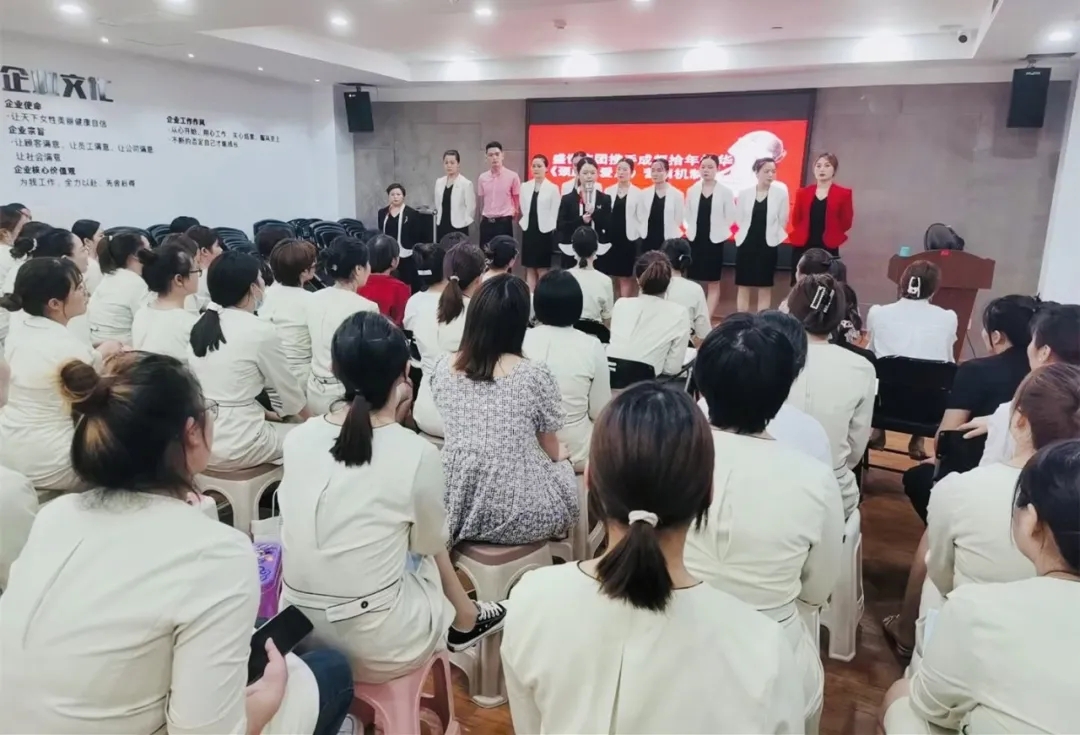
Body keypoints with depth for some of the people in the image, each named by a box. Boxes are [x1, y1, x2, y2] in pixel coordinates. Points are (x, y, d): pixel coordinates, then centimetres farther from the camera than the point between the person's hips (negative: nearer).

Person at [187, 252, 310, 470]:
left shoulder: (200, 325, 5)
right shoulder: (259, 330, -15)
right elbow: (288, 387, -2)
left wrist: (263, 413, 21)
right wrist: (312, 419, 15)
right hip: (235, 444, -7)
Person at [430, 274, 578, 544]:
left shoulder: (442, 367, -4)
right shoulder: (535, 376, -17)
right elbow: (552, 450, -2)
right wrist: (563, 452, 23)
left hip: (455, 508, 5)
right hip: (517, 517, -4)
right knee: (565, 470, 26)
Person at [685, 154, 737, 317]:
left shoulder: (725, 191, -5)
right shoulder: (692, 191, 4)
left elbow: (730, 217, -1)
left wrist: (717, 230, 0)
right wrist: (693, 229, 4)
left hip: (715, 240, -3)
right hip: (695, 240, 3)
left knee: (713, 282, 2)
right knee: (694, 281, 6)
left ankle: (708, 317, 6)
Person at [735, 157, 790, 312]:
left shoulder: (780, 192, -5)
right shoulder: (744, 193, -1)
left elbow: (782, 220, 1)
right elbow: (740, 220, 8)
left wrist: (772, 235, 6)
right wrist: (748, 233, 10)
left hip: (768, 245, -1)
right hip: (746, 243, 1)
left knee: (765, 288, 4)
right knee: (743, 287, 6)